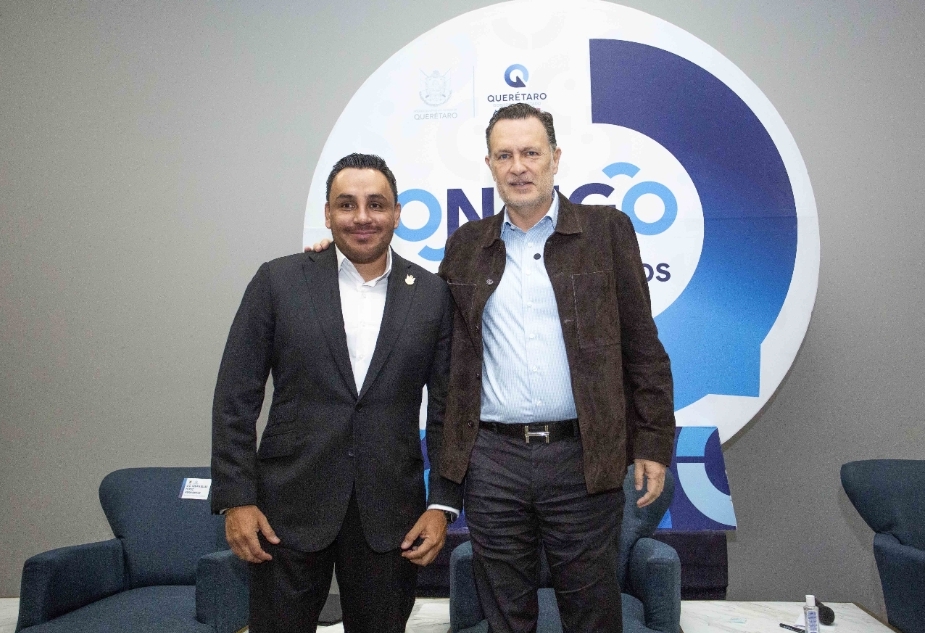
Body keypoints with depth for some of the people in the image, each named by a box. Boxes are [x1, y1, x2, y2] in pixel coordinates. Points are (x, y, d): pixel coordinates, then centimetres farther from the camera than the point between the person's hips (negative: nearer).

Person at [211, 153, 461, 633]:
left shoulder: (433, 294, 2)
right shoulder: (278, 281, -1)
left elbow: (447, 407, 3)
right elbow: (235, 399, -1)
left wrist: (442, 504, -2)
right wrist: (236, 498, -6)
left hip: (390, 514, 1)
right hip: (288, 507, 0)